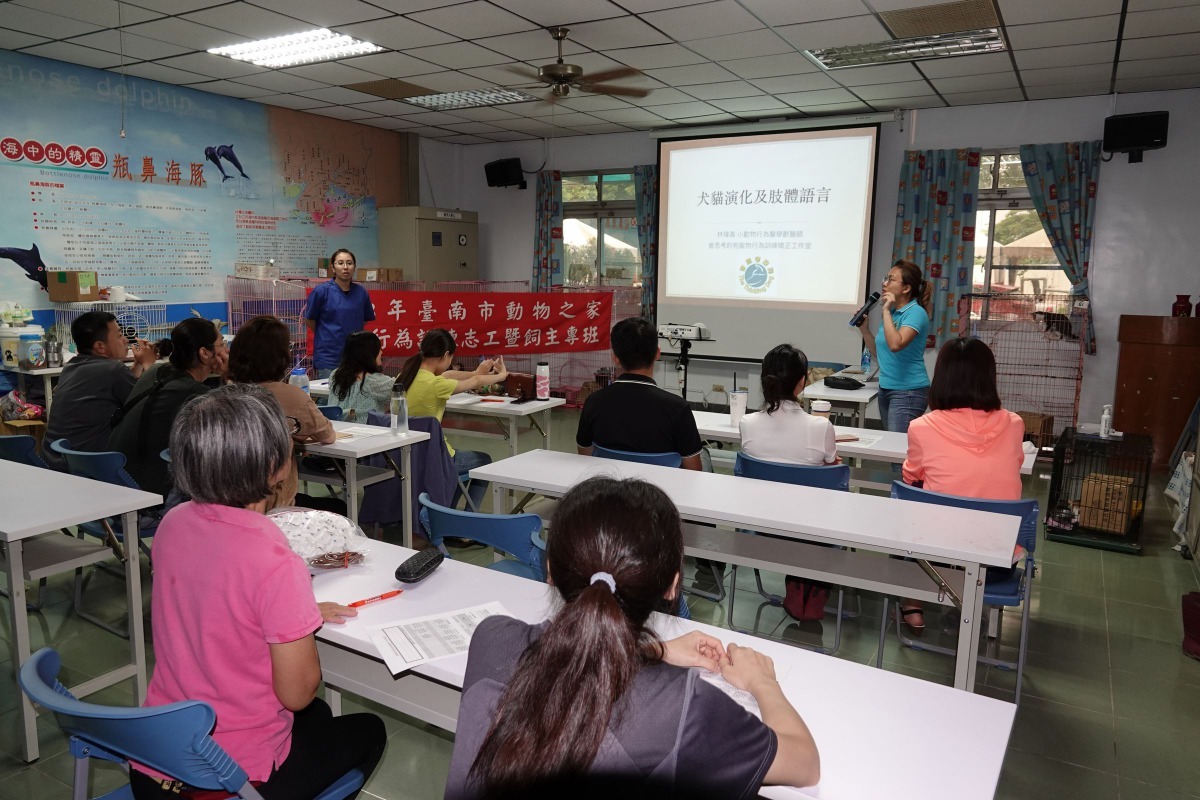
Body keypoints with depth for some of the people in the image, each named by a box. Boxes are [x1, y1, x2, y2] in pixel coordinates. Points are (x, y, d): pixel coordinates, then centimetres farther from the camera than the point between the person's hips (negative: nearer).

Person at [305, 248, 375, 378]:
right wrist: (327, 334, 12)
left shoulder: (361, 292, 2)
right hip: (328, 357, -3)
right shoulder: (322, 291, -7)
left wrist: (349, 334, 8)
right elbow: (309, 320, 3)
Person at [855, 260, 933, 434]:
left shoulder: (916, 313, -12)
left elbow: (895, 345, -29)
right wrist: (864, 328, 7)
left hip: (908, 391, -8)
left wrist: (886, 311, -21)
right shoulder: (890, 312, 12)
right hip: (886, 387, 9)